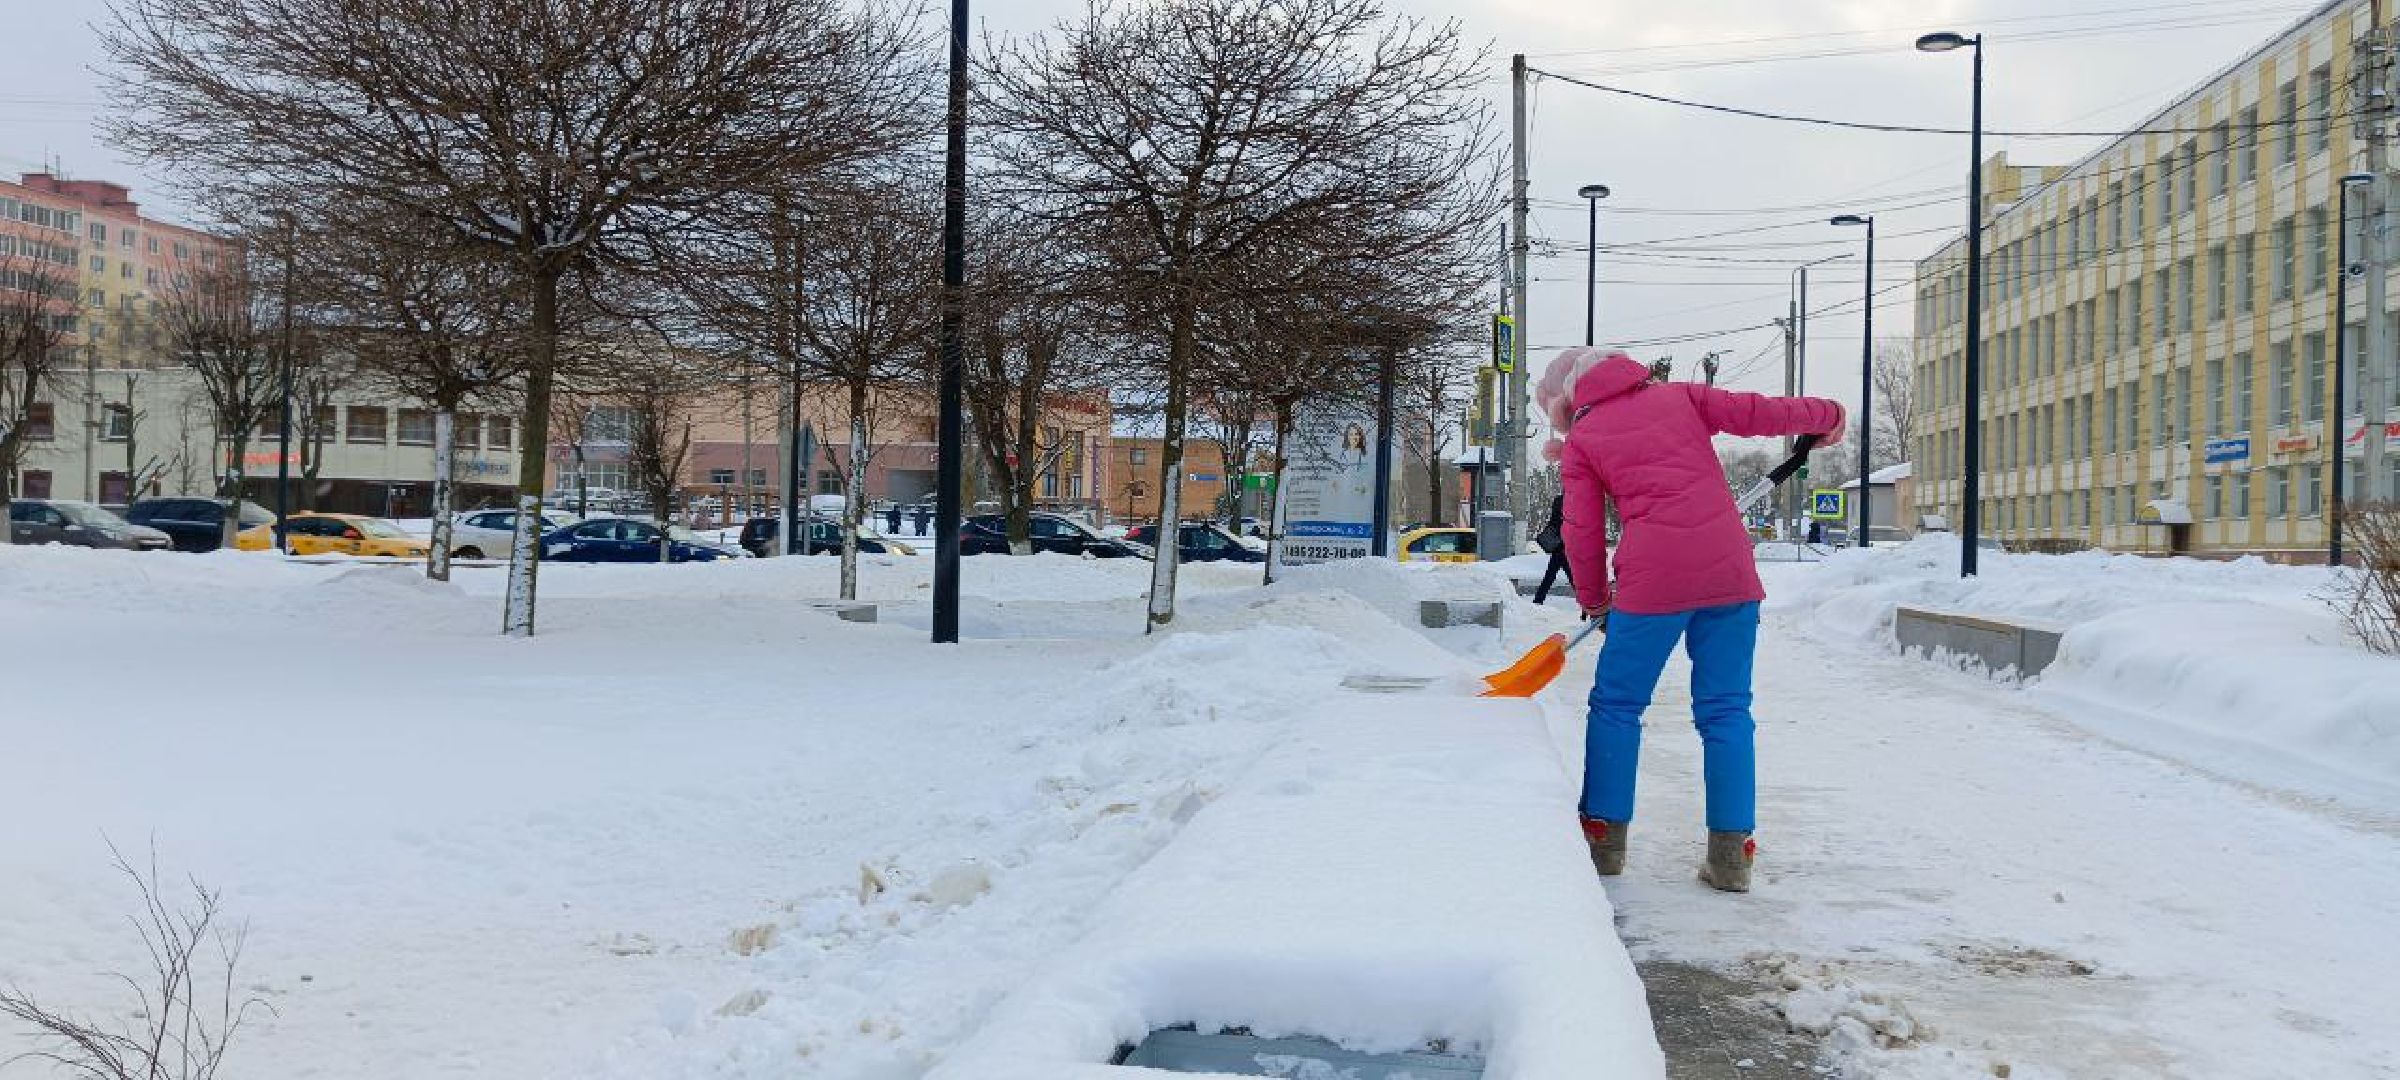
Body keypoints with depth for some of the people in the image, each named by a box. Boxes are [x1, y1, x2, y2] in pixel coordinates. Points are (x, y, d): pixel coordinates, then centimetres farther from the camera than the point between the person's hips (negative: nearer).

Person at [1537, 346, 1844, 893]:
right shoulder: (1678, 395, 17)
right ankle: (1731, 853, 5)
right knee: (1726, 709, 8)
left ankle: (1604, 837, 12)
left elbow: (1583, 531, 8)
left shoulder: (1580, 442, 10)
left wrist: (1593, 598, 22)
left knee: (1616, 705, 11)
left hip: (1653, 580, -3)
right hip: (1730, 570, 3)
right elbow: (1753, 413, 10)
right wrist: (1824, 413, 25)